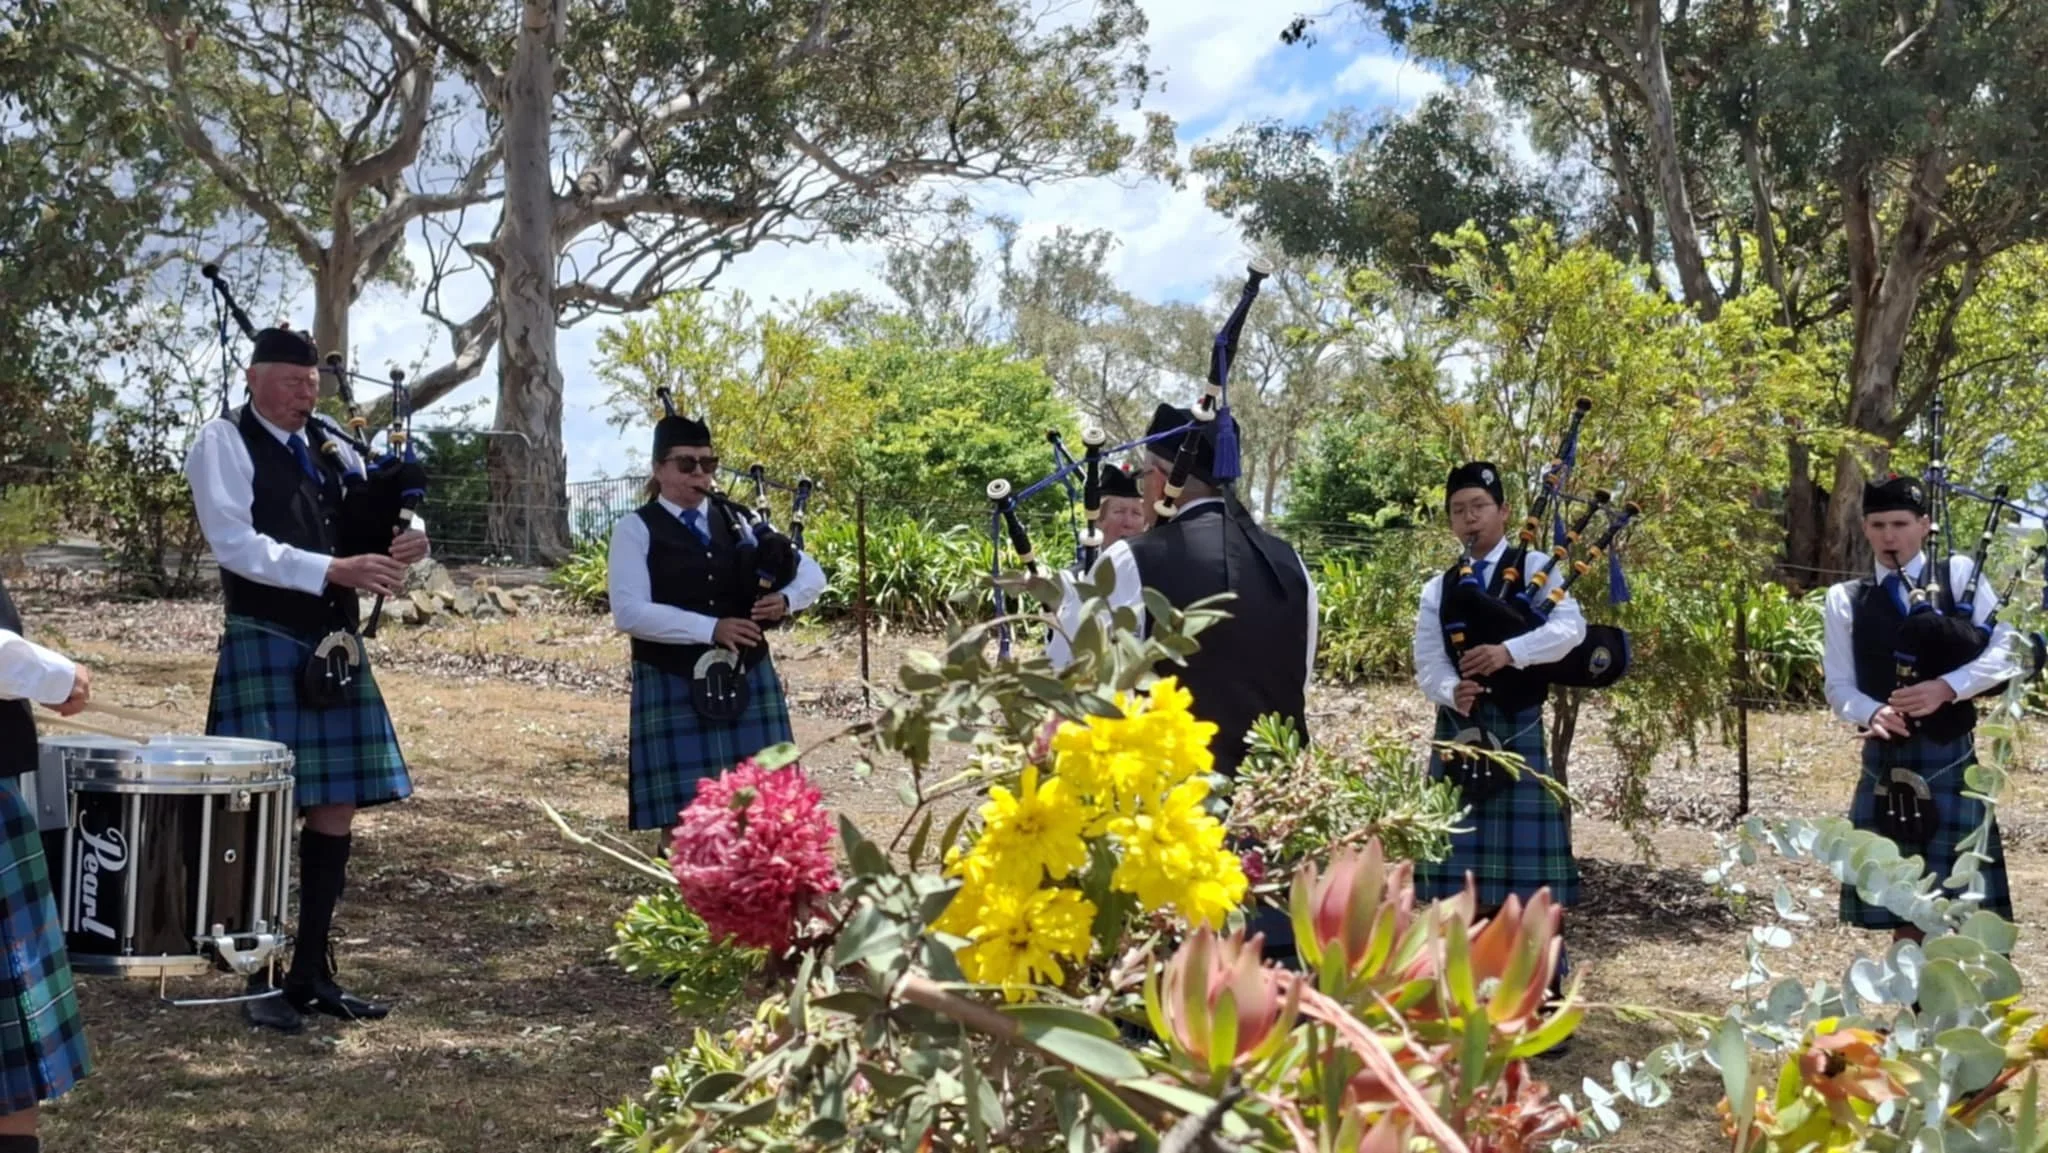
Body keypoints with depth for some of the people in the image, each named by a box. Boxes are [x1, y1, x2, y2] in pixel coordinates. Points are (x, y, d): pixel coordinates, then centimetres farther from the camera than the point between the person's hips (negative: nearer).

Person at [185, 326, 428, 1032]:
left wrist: (404, 539, -7)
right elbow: (236, 544, -16)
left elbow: (374, 523, 17)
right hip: (266, 647, -6)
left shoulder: (330, 444, 14)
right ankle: (263, 978, 8)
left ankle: (314, 970, 17)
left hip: (336, 648, 6)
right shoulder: (223, 442, -4)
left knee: (336, 809, 7)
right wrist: (334, 568, -25)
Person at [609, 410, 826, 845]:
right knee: (681, 812, -2)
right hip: (674, 686, -4)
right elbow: (629, 612, -15)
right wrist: (711, 628, -22)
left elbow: (812, 573, 10)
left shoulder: (737, 520, 10)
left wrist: (785, 600, -13)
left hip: (747, 679, 4)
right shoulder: (636, 529, -3)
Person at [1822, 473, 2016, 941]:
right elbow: (1839, 686, 5)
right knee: (1903, 909, 8)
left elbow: (2006, 651, -6)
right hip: (1886, 762, 2)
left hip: (1952, 759, -2)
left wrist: (1946, 688, -20)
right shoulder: (1845, 599, 7)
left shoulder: (1959, 574, 2)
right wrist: (1873, 713, -16)